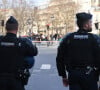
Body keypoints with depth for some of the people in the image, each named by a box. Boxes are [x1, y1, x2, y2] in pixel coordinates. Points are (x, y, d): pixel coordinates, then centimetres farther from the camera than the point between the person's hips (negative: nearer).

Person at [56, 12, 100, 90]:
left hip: (73, 75, 3)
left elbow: (59, 58, 2)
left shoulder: (68, 38, 2)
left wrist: (63, 76, 10)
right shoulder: (94, 38, -8)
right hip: (89, 75, -2)